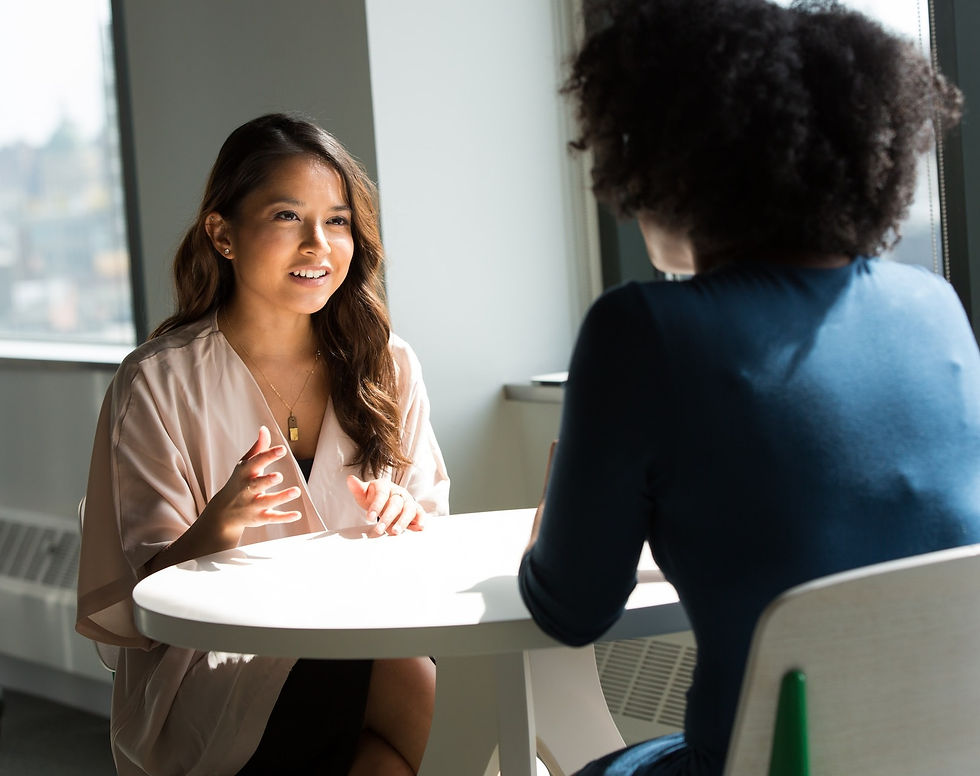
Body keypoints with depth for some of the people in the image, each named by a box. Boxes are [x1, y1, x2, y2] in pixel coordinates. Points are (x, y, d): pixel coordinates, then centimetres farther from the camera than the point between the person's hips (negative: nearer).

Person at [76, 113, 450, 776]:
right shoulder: (159, 384, -4)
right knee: (424, 692, -30)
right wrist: (218, 527, -25)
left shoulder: (385, 365, 7)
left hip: (365, 641, 5)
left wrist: (406, 518, -11)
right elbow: (148, 592, -5)